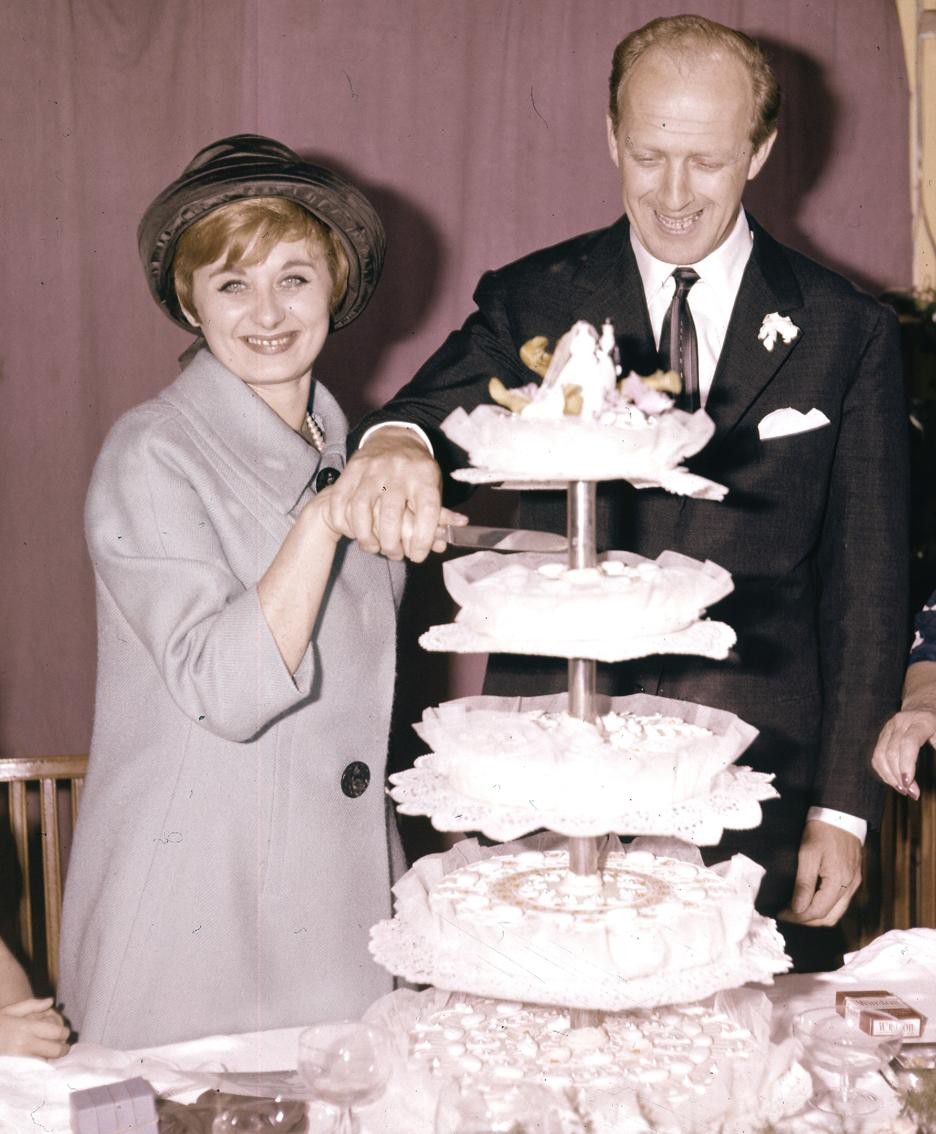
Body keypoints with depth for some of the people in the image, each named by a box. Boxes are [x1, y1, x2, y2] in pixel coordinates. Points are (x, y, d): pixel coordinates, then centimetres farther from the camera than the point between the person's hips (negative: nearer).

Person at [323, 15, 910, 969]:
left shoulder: (848, 331, 4)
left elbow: (866, 582, 5)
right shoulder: (531, 301, 5)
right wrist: (395, 442, -38)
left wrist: (843, 807, 2)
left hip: (755, 786, 0)